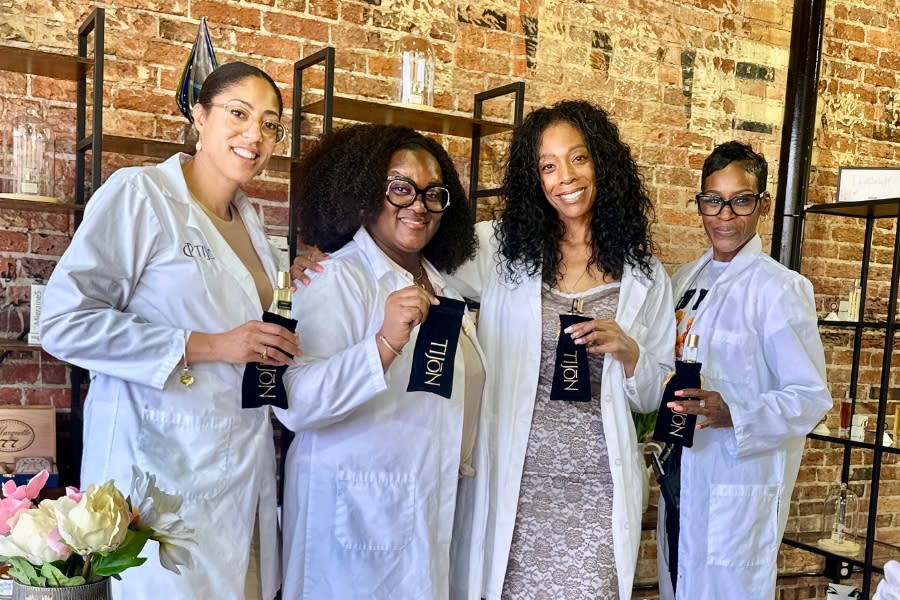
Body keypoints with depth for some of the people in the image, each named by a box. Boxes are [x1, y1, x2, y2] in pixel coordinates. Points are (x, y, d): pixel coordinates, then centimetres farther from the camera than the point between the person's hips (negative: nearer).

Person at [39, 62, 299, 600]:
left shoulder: (248, 217, 13)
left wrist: (275, 346, 6)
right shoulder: (139, 193, -10)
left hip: (245, 454, 7)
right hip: (164, 459, -7)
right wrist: (208, 346, -20)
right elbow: (65, 323, -17)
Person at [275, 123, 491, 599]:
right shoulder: (336, 279, -12)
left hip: (442, 517, 7)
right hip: (361, 518, -7)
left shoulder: (446, 289, 10)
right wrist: (385, 343, -36)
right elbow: (296, 403, -24)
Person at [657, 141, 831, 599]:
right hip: (681, 472, 7)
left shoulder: (780, 288, -14)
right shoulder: (685, 280, 8)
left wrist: (733, 415, -29)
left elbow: (811, 397, -15)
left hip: (739, 483, -6)